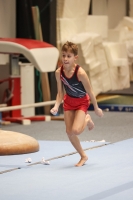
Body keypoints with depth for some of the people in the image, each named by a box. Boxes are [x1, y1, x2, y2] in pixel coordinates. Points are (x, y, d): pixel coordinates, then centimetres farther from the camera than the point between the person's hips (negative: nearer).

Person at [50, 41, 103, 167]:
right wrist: (56, 106, -21)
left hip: (82, 102, -5)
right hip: (68, 101, 5)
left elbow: (89, 92, -18)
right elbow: (60, 93, -5)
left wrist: (96, 108, -7)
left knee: (76, 131, -21)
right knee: (69, 132, 3)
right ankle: (83, 156, 24)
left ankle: (87, 120, 14)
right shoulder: (59, 72, -17)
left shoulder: (80, 73, -30)